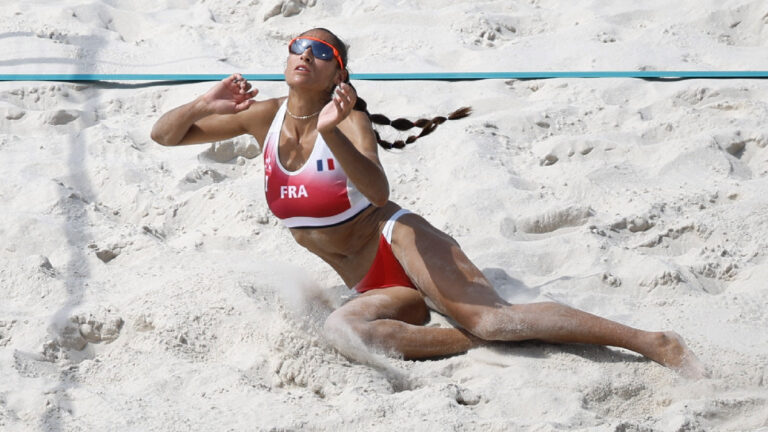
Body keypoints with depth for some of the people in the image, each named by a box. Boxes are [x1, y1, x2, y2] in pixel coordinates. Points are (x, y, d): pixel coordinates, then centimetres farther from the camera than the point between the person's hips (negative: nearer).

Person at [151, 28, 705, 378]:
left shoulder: (348, 120, -7)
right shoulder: (266, 117, 6)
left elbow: (378, 192, -26)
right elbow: (164, 134, 8)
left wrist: (331, 133, -39)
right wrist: (206, 105, -13)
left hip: (395, 240, -5)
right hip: (372, 285, 5)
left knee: (493, 316, -28)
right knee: (340, 331, -31)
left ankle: (654, 342, -31)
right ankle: (477, 341, -22)